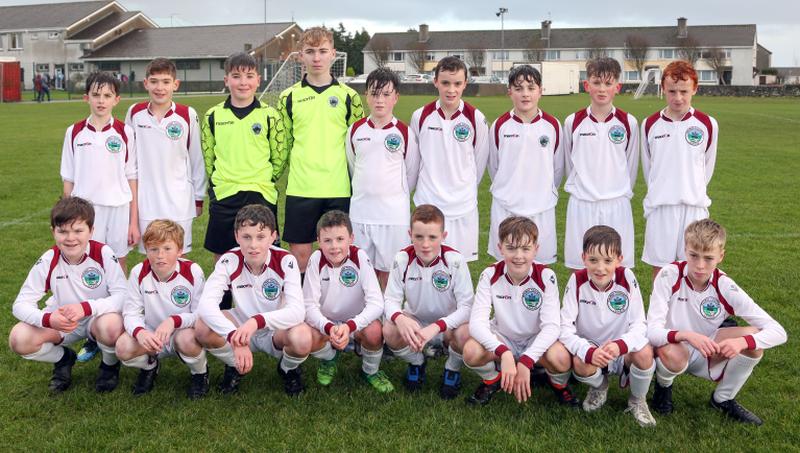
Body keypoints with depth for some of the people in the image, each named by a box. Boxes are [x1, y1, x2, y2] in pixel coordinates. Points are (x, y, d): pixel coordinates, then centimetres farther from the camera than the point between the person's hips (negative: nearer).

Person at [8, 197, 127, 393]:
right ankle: (63, 358, 11)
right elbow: (21, 304, -13)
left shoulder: (103, 253, -20)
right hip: (61, 321, 3)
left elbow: (123, 295, -22)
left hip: (99, 317, -2)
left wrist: (86, 307, -38)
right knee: (19, 339, -22)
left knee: (112, 326, -37)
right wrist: (47, 319, -35)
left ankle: (110, 363, 0)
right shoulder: (48, 260, -14)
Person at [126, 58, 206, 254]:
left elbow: (196, 159, 3)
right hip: (146, 202, 2)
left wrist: (198, 198, 6)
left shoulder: (188, 115, -5)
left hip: (180, 202, -1)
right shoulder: (135, 113, 1)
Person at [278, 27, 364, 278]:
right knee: (299, 254, 6)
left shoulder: (348, 96, 4)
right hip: (300, 189, 0)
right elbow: (282, 144, 11)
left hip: (339, 190, 0)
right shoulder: (289, 97, 5)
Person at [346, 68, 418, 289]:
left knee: (388, 271, 3)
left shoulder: (403, 132, -3)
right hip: (360, 211, 3)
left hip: (394, 214, -3)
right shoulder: (355, 130, 5)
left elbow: (412, 173, 6)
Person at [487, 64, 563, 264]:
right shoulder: (500, 126, -3)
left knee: (541, 262, 7)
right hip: (505, 208, 0)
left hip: (541, 208, 0)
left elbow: (558, 167, 8)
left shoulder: (552, 126, -3)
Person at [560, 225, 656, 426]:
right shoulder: (577, 281, -16)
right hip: (589, 350, 0)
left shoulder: (626, 278, -15)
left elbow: (640, 325, -16)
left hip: (622, 352, 1)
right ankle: (599, 387, 6)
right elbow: (565, 328, -18)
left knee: (644, 352, -31)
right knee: (580, 363, -33)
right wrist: (589, 352, -36)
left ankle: (638, 400, 2)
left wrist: (621, 345, -37)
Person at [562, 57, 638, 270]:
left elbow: (631, 165, 10)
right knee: (580, 268, 5)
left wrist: (621, 193, 12)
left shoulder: (628, 123, 1)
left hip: (617, 204, 0)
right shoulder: (573, 122, 1)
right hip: (581, 205, 0)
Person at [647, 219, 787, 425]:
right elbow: (652, 331, -27)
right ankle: (663, 385, 1)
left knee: (754, 340, -22)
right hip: (672, 348, -3)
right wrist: (686, 335, -47)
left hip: (706, 355, 3)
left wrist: (741, 341, -37)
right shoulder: (669, 275, -21)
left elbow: (777, 332, -17)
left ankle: (723, 399, 3)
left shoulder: (725, 287, -15)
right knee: (674, 356, -38)